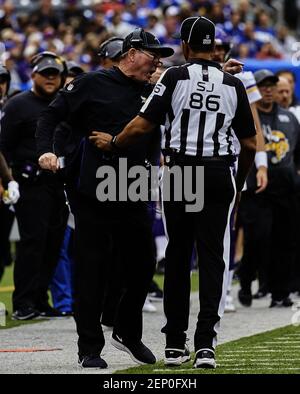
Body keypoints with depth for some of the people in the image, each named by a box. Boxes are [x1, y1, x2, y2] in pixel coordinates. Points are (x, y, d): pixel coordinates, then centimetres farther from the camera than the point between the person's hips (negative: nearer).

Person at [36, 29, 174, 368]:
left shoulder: (151, 93, 13)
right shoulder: (93, 84, -1)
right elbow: (52, 114, 2)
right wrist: (45, 150, -14)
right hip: (94, 192, -5)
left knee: (142, 266, 9)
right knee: (91, 270, -1)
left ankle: (127, 333, 30)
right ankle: (89, 349, 6)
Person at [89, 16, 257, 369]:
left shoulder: (175, 77, -2)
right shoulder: (233, 85, 4)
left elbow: (142, 125, -8)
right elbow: (250, 145, 8)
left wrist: (112, 143, 10)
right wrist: (239, 184, 23)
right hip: (219, 177, 0)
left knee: (177, 257, 9)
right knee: (212, 259, 2)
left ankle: (174, 344, 11)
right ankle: (205, 343, -7)